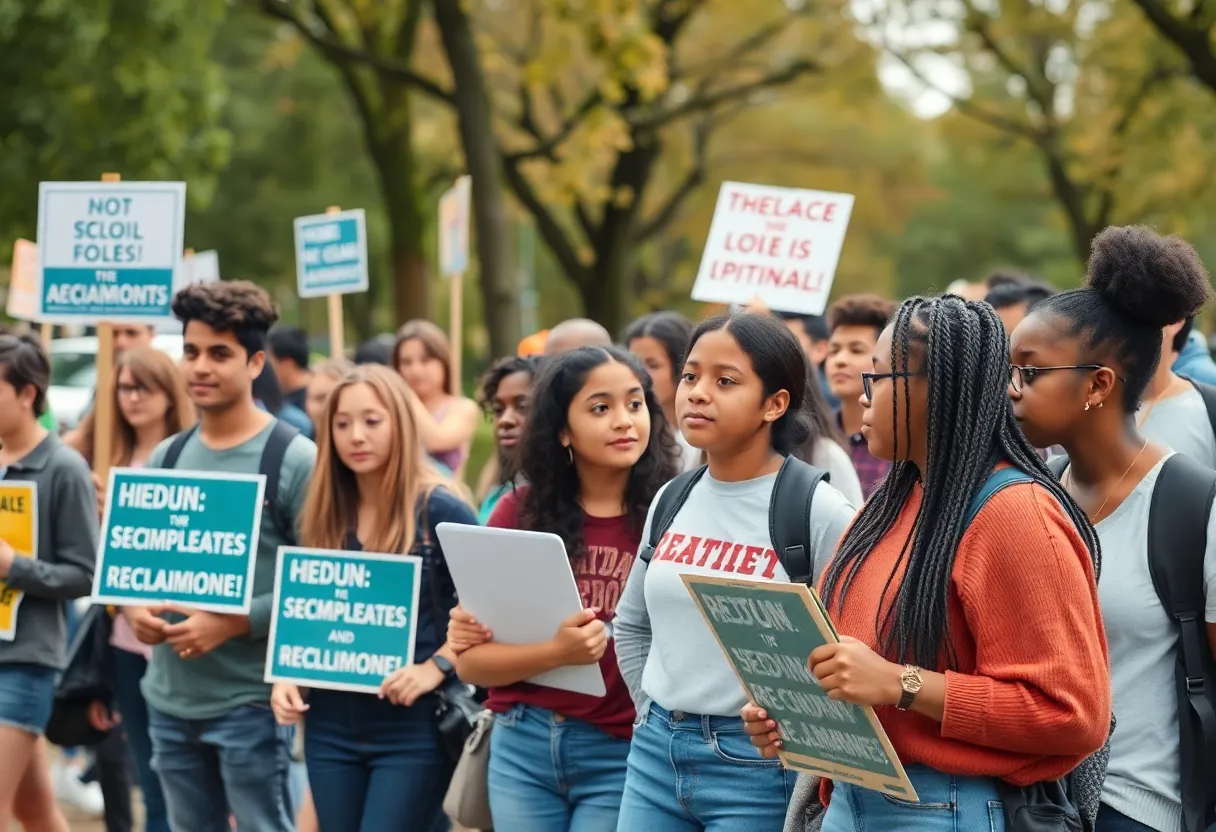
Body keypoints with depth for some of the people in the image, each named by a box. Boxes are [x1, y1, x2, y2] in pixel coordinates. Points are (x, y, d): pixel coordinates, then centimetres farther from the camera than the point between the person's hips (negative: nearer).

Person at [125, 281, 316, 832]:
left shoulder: (295, 459, -9)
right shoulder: (165, 458, 12)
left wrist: (234, 624, -20)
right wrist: (133, 606, -4)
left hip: (251, 699, -6)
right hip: (169, 697, 7)